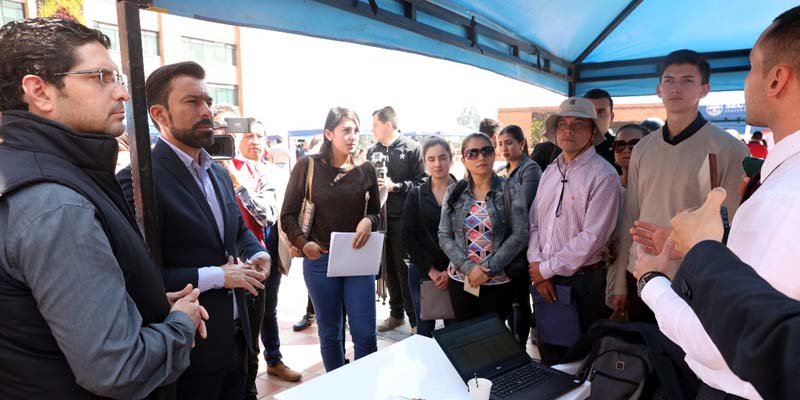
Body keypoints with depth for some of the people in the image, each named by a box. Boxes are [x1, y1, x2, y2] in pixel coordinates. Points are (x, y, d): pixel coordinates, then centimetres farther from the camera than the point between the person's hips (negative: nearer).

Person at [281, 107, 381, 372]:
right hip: (320, 261, -1)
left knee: (365, 334, 1)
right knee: (329, 333, 13)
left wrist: (368, 221, -12)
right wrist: (302, 242, -19)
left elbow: (376, 211, 11)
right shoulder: (308, 166, -5)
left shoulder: (365, 169, 2)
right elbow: (288, 215, -2)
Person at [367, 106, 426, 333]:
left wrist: (395, 186, -16)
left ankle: (415, 317, 10)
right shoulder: (372, 151, 12)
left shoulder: (411, 148, -4)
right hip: (380, 216, 5)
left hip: (402, 218, -5)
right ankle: (396, 313, 26)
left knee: (404, 267, -2)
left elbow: (421, 182, -10)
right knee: (389, 267, 12)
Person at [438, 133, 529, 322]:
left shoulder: (510, 189, -3)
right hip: (460, 280, 3)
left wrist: (488, 269, -14)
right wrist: (468, 267, -13)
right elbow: (444, 236, 0)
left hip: (498, 283, -2)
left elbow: (520, 234, -9)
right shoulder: (454, 192, 3)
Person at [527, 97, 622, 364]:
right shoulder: (550, 172, 11)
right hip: (544, 280, 6)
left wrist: (546, 269, -12)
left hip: (583, 282, -6)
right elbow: (534, 224, 9)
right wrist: (536, 267, -4)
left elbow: (592, 238, -17)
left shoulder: (603, 175, -11)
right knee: (548, 357, 17)